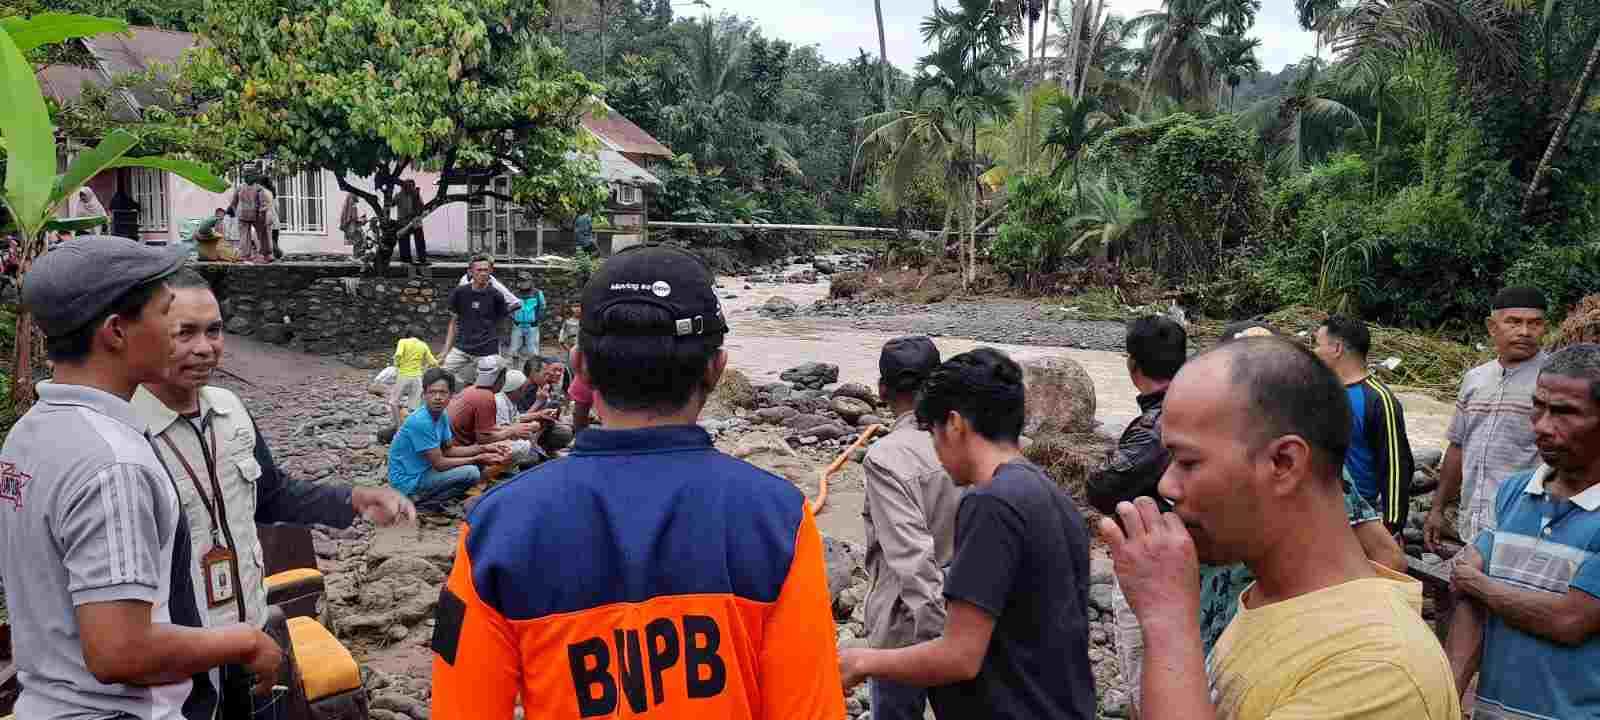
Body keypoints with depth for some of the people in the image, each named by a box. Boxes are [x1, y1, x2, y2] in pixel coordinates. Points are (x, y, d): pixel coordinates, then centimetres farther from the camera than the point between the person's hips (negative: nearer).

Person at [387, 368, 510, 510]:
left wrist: (483, 449, -1)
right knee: (471, 472, -20)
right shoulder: (420, 422, -25)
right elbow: (439, 463, -21)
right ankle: (421, 502, -6)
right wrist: (478, 459, -16)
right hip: (408, 483, -9)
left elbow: (448, 450, 10)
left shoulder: (442, 416, 1)